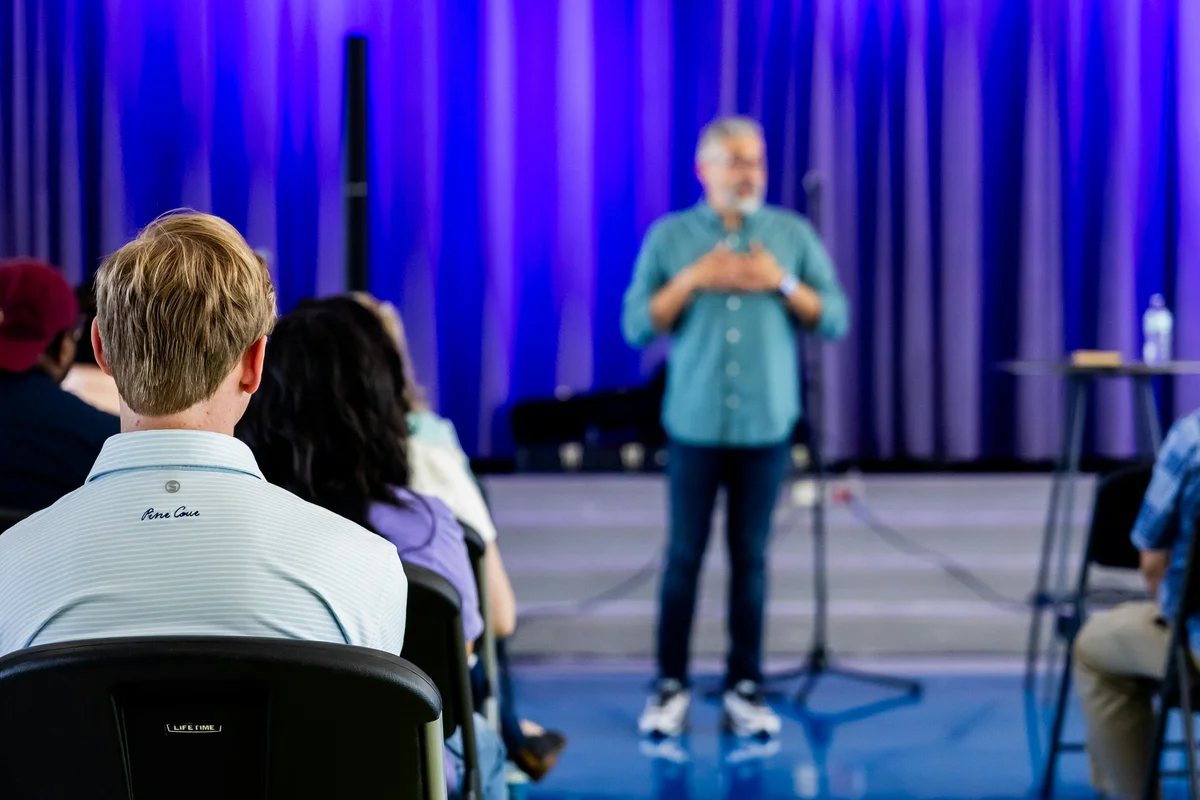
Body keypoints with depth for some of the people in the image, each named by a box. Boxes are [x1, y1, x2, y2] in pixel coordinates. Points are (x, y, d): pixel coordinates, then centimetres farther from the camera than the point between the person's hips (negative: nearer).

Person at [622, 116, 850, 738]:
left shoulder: (793, 234, 5)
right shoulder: (669, 236, 3)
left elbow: (835, 319, 3)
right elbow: (637, 326, -1)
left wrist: (783, 283, -11)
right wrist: (692, 280, -13)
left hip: (766, 425, 1)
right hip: (694, 424, -1)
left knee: (750, 556, 4)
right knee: (685, 554, 1)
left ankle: (744, 688, 11)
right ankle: (671, 686, 8)